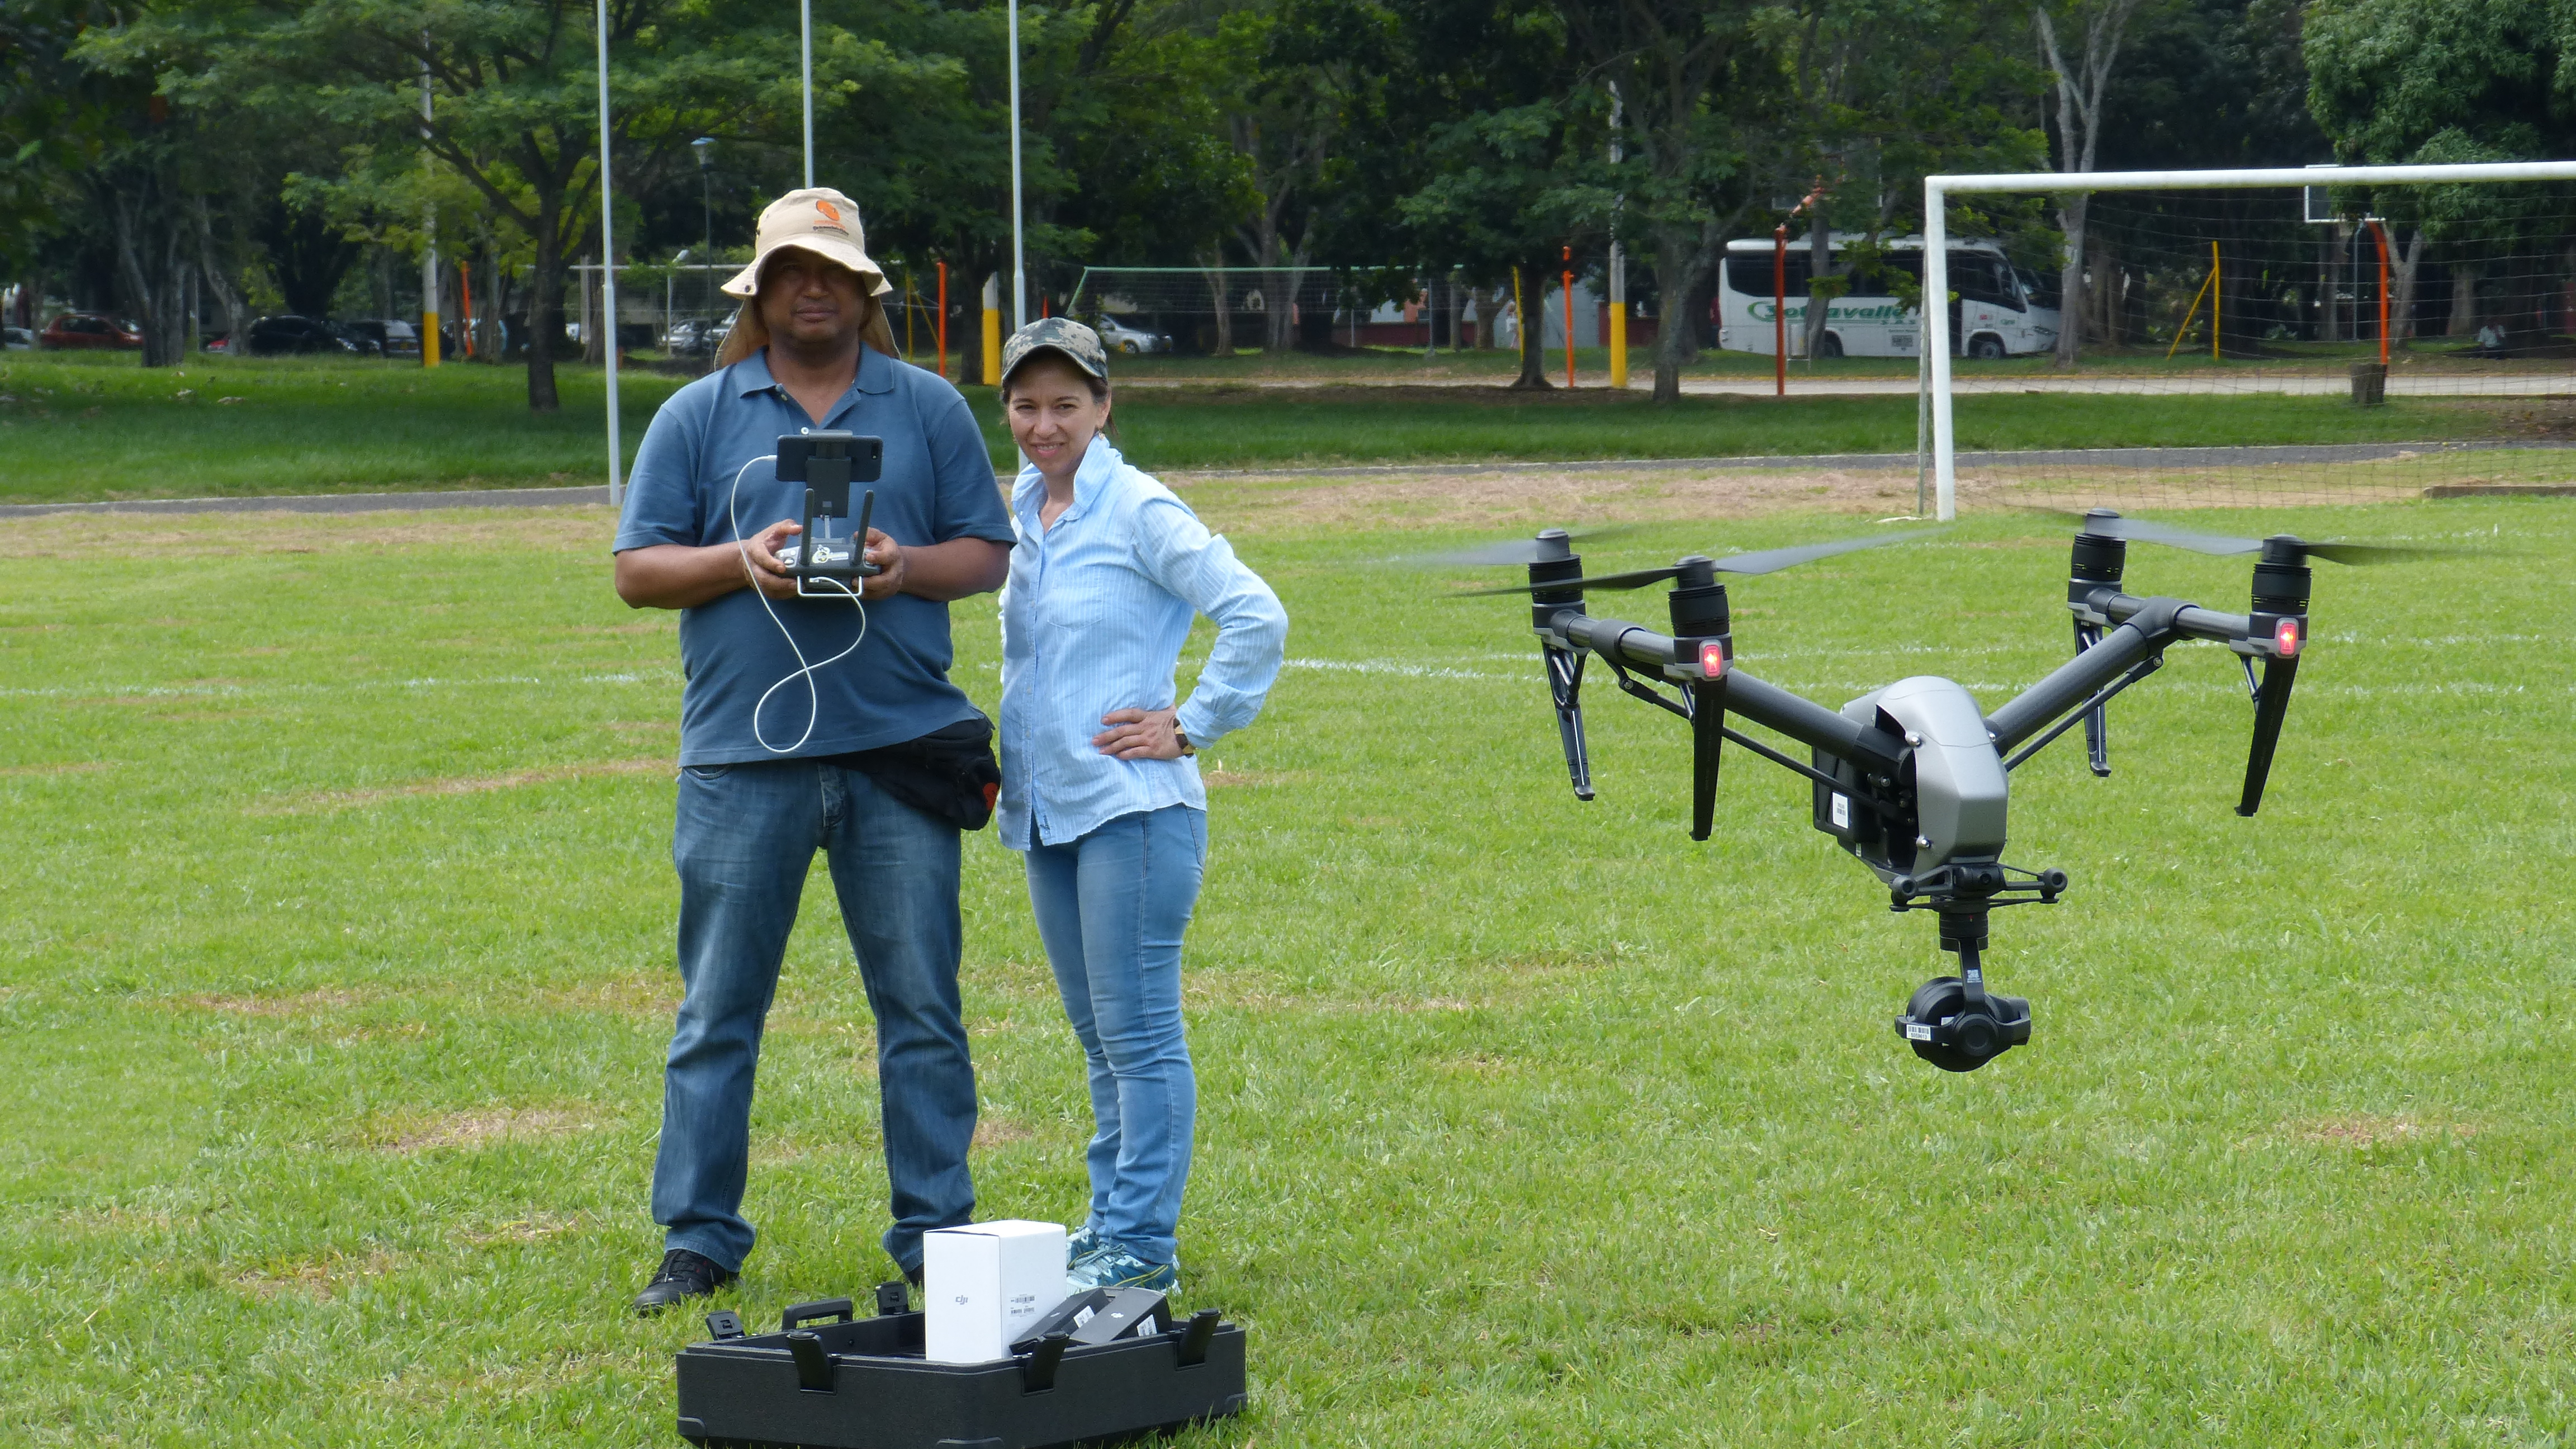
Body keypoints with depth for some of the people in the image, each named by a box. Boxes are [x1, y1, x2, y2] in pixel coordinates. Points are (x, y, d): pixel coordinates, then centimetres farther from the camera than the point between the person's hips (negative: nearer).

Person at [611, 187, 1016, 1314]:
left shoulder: (930, 410, 11)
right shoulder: (696, 417, 9)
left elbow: (988, 553, 10)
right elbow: (637, 570, 6)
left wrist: (905, 567, -10)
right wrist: (739, 560, -11)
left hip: (900, 750, 0)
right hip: (742, 754, 0)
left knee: (921, 1007, 3)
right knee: (717, 1009, 2)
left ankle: (935, 1233, 10)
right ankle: (696, 1241, 9)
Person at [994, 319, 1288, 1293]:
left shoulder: (1139, 512, -10)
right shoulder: (1023, 516, 13)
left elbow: (1256, 617, -16)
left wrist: (1192, 728, -12)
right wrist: (1003, 758, 17)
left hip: (1133, 809, -8)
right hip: (1046, 810, 8)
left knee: (1137, 1032, -5)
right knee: (1098, 1035, 14)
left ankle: (1142, 1245, -2)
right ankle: (1111, 1222, 21)